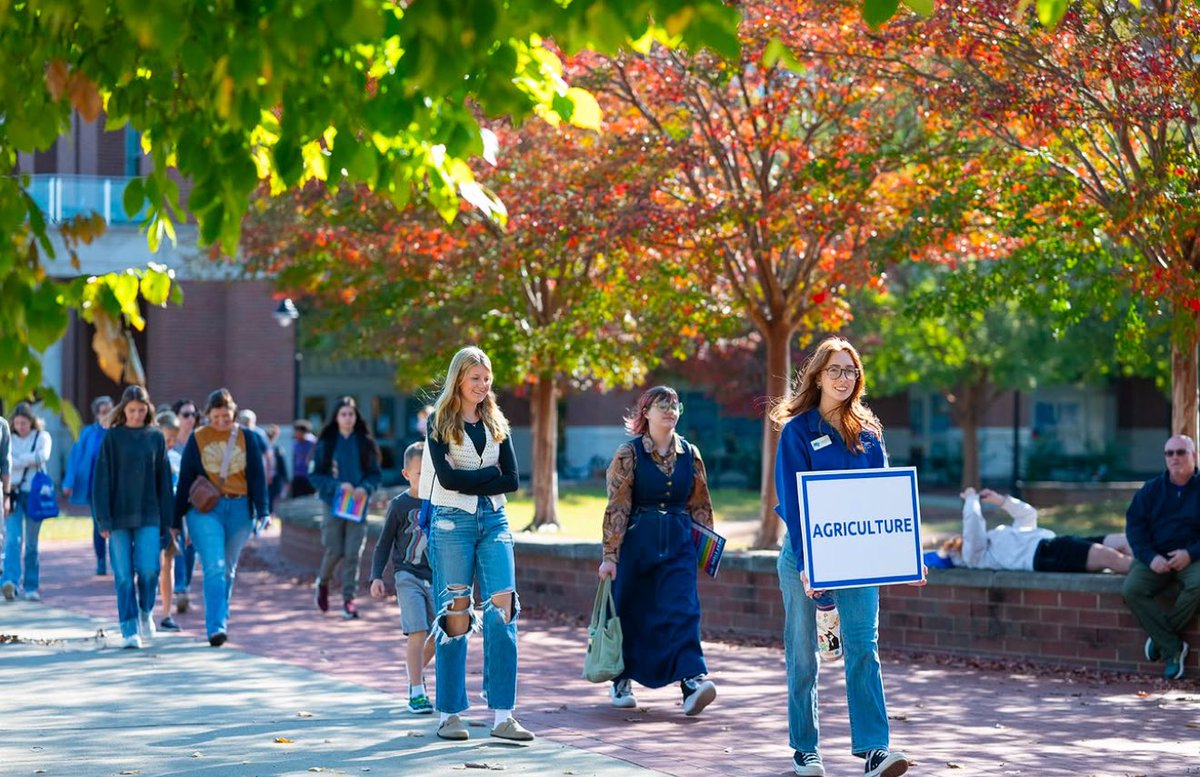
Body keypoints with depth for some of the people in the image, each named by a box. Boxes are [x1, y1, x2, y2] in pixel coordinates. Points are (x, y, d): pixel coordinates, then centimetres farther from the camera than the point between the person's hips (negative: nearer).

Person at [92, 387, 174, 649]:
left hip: (149, 515, 1)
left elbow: (164, 480, 9)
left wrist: (167, 520, 5)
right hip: (119, 516, -1)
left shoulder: (156, 437, 7)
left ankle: (146, 612, 17)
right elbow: (102, 480, -1)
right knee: (124, 575, 0)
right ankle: (130, 630, 7)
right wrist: (103, 519, -8)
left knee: (149, 569, -10)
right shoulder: (113, 437, 1)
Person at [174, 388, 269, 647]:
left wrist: (262, 511, -9)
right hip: (205, 510, -2)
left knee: (228, 569, 11)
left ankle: (220, 619, 25)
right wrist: (176, 520, 4)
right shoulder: (197, 439, 3)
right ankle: (216, 627, -20)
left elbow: (257, 477, 3)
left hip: (239, 510, 2)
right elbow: (185, 480, 5)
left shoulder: (247, 438, 5)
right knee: (214, 568, -14)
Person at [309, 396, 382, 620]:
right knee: (334, 551, -2)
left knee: (353, 553, -4)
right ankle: (323, 583, 28)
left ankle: (349, 599, 2)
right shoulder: (326, 444, 0)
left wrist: (365, 488, -13)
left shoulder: (365, 443, 3)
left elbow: (376, 474, 6)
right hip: (333, 504, -1)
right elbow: (315, 475, -1)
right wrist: (337, 486, -15)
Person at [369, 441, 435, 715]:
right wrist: (376, 577, -5)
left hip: (435, 577, 4)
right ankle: (416, 693, -8)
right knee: (418, 632, -14)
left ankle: (415, 671, 33)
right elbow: (384, 544, 3)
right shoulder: (400, 505, -3)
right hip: (408, 576, -4)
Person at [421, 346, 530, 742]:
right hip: (452, 521, -4)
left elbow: (512, 480, 3)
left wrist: (469, 481, -7)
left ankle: (503, 716, -9)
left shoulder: (497, 424, 14)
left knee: (503, 610, -8)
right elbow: (447, 477, -12)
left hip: (494, 520, 4)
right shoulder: (440, 423, 2)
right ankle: (449, 714, 6)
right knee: (456, 615, -3)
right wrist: (489, 475, -7)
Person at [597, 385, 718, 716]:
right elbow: (617, 507, -7)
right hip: (636, 541, -2)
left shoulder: (690, 454, 7)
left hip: (678, 544, 2)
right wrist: (609, 556, -11)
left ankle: (692, 682, -24)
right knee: (629, 612, 8)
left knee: (682, 611, -12)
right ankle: (621, 682, 26)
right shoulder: (629, 453, -4)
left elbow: (700, 506, 14)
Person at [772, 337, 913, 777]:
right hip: (806, 554, -3)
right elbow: (792, 501, -10)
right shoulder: (797, 431, -3)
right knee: (803, 653, 4)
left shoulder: (868, 432, 9)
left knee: (863, 646, -10)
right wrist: (804, 563, -20)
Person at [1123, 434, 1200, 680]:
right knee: (1132, 589, -26)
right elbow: (1134, 524, 5)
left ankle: (1161, 637, -15)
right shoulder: (1151, 489, 10)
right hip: (1155, 557, 2)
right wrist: (1150, 557, -11)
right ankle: (1173, 649, -21)